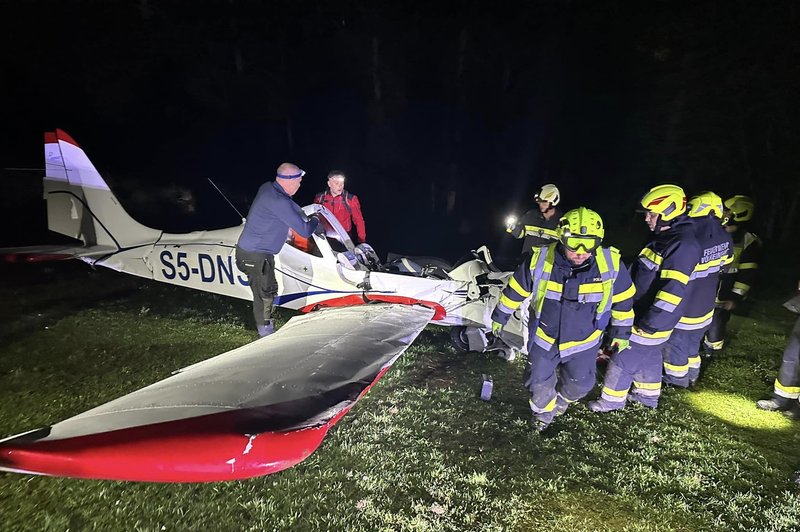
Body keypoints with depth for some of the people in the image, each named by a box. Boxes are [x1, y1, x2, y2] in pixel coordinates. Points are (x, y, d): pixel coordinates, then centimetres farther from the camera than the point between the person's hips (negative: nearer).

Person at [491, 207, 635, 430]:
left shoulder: (611, 263, -21)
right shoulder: (540, 259, -23)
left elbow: (623, 299, -3)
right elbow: (516, 290, -7)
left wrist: (621, 332, 7)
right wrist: (500, 316, 4)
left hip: (583, 343, 1)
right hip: (544, 339, -1)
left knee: (579, 385, 19)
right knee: (539, 384, 13)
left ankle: (561, 400, 55)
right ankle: (544, 411, 47)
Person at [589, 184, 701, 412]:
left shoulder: (683, 245, -25)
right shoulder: (665, 238, 7)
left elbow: (672, 291, -29)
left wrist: (649, 324, -26)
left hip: (651, 320, -9)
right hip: (643, 312, 9)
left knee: (624, 359, 2)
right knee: (649, 356, 24)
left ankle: (611, 400, 18)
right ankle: (648, 395, 42)